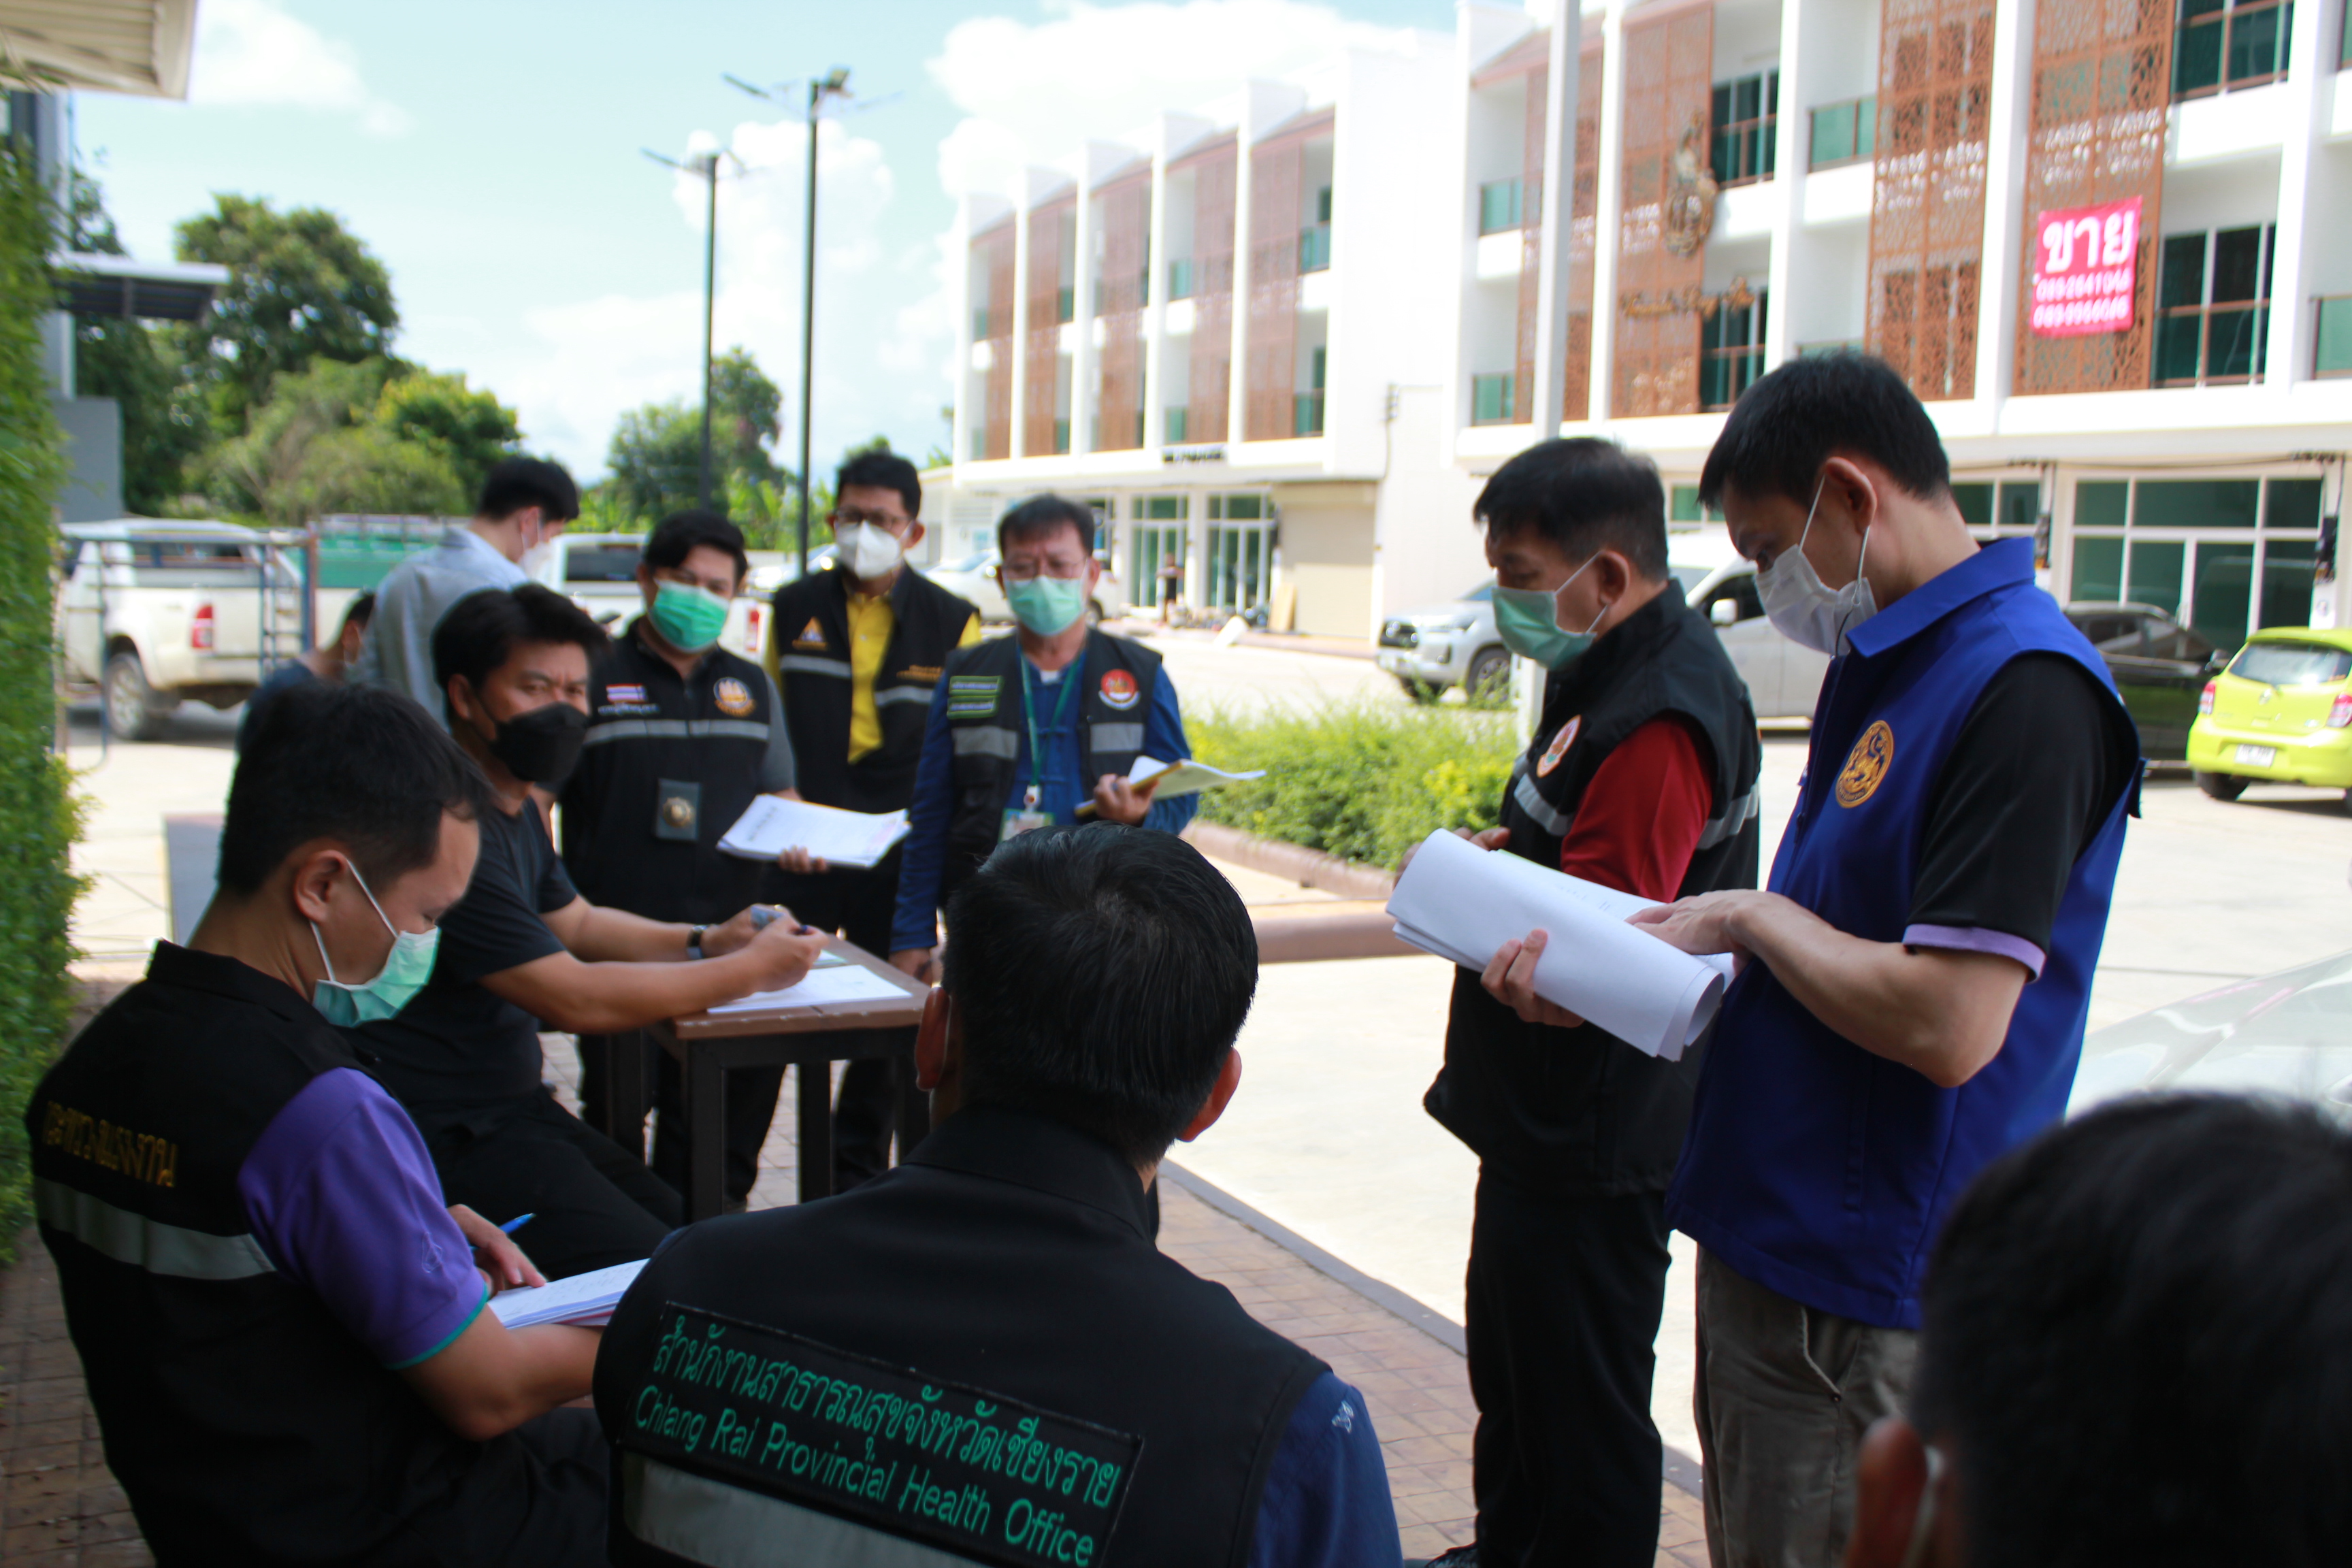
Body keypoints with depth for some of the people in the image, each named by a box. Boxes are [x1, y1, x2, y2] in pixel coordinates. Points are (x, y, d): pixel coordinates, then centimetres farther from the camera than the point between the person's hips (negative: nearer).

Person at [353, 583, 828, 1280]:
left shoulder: (515, 806, 11)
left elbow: (574, 921, 24)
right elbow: (575, 999, -24)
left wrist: (706, 941, 6)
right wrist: (749, 970, -15)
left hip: (513, 1106, 11)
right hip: (445, 1138, -11)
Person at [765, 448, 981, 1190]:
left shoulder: (951, 622, 2)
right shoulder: (794, 609, 8)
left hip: (898, 855, -1)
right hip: (798, 850, 1)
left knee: (888, 1019, 7)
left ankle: (854, 1179, 23)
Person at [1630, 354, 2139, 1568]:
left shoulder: (2024, 686, -21)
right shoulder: (1877, 664, 10)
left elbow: (1947, 1025, -28)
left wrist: (1752, 916, -15)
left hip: (1861, 1296, -9)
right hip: (1763, 1241, 9)